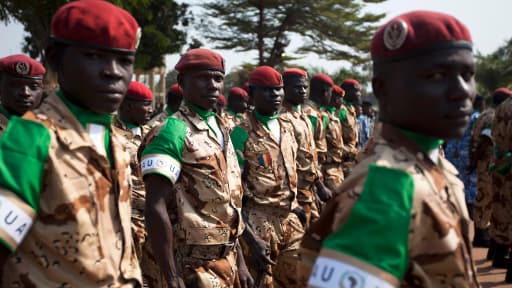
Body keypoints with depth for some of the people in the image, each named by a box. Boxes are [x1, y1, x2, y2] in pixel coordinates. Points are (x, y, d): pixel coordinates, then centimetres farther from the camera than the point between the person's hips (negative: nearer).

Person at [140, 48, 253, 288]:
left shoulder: (222, 130, 10)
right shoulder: (173, 132, -15)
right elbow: (155, 208, -20)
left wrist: (239, 261, 14)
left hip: (227, 259, 8)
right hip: (195, 264, -7)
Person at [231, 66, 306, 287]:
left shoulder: (287, 128, 12)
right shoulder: (242, 133, -9)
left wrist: (295, 205, 13)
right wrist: (243, 223, -14)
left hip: (290, 217, 7)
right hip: (259, 220, -7)